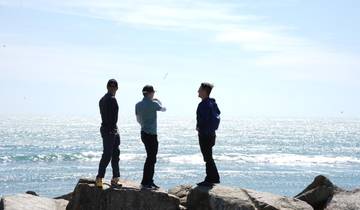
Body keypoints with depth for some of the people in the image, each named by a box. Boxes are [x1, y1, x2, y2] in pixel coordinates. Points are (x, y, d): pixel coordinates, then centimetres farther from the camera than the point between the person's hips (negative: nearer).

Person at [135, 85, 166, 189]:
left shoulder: (138, 105, 6)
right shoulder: (153, 104, -13)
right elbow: (163, 109, 7)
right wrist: (158, 101, 25)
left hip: (144, 133, 8)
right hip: (151, 134, -8)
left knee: (151, 158, 15)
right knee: (150, 159, -3)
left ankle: (149, 181, 20)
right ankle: (145, 182, -2)